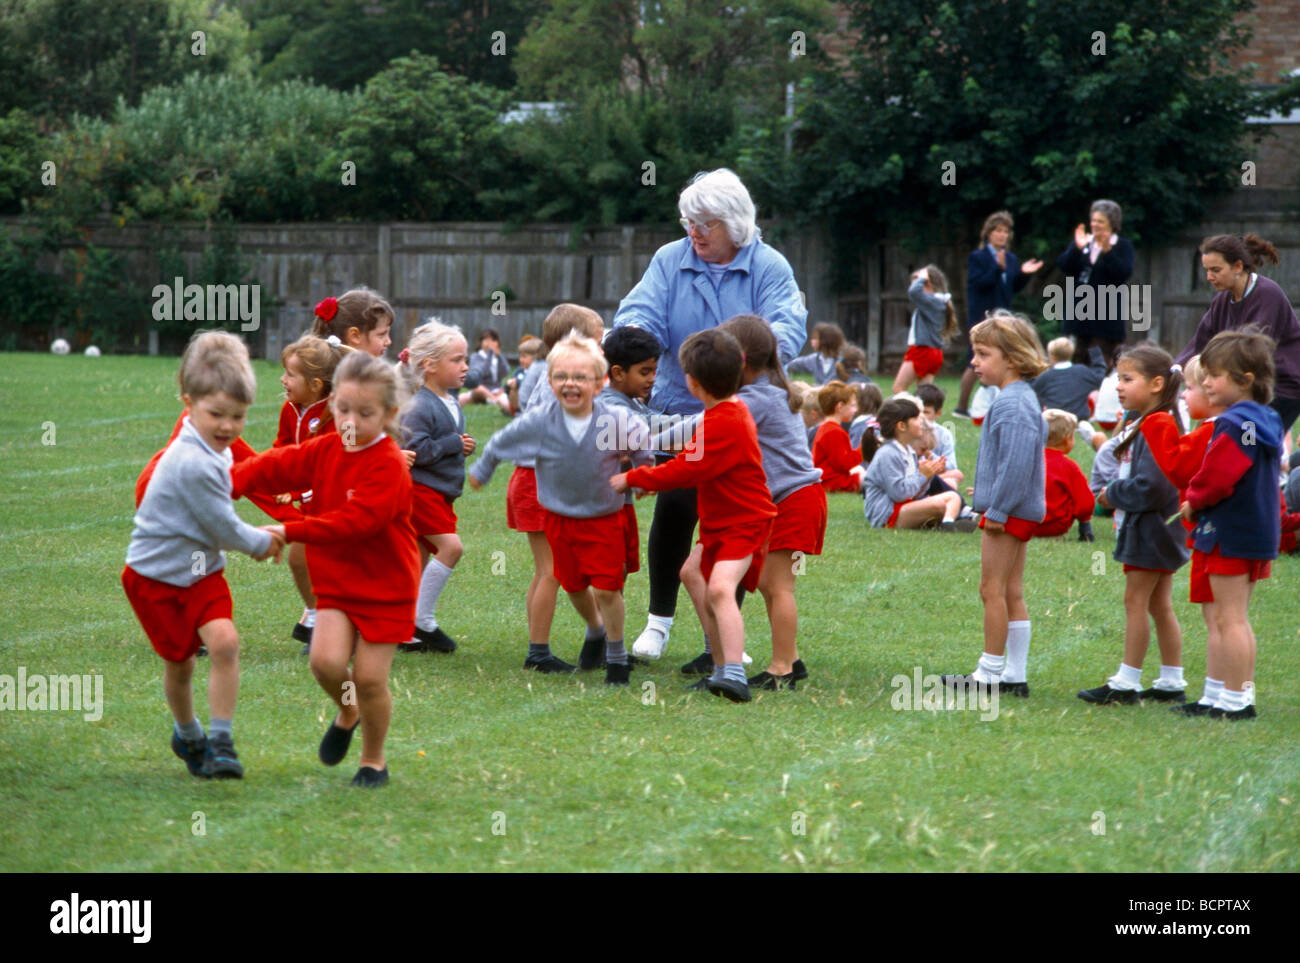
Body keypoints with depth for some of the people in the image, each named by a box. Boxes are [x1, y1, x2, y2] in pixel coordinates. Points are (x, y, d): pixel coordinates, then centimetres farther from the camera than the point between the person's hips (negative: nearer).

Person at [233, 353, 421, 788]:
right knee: (326, 660, -17)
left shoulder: (390, 466, -18)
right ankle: (346, 712, 17)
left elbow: (355, 521, -28)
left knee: (369, 678, -3)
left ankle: (374, 761, 20)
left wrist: (291, 531, -34)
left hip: (386, 588, -4)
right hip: (336, 584, 4)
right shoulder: (324, 451, 3)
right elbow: (275, 467, -1)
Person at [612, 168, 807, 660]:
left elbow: (787, 325, -18)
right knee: (674, 510, -6)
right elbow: (639, 314, -8)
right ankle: (659, 619, 12)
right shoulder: (669, 261, 1)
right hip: (679, 411, 1)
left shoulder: (769, 267, -5)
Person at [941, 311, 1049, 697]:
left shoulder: (1012, 405, -18)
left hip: (1009, 511, -11)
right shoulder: (1023, 398, 15)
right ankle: (1015, 675, 15)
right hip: (1018, 512, 11)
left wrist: (997, 508, -21)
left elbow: (1016, 462, -25)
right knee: (1012, 593, 12)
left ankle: (990, 674, 0)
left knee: (993, 589, -4)